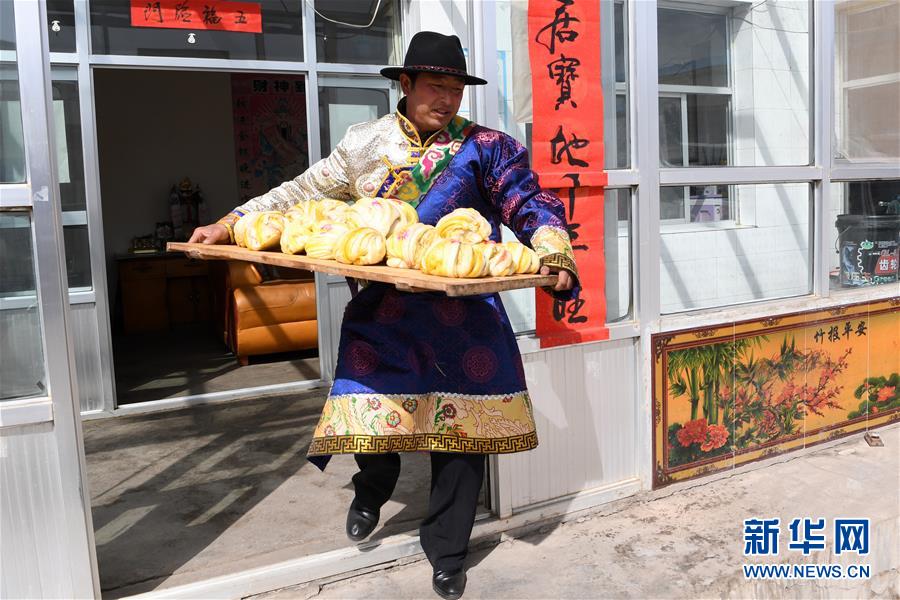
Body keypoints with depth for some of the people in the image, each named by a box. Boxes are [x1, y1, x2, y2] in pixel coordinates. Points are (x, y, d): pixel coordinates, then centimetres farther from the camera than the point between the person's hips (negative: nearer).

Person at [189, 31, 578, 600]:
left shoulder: (484, 146, 2)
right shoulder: (365, 142, 8)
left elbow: (531, 203, -3)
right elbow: (302, 193, 11)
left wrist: (554, 254, -22)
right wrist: (229, 224, 7)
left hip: (462, 311, -1)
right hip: (383, 309, 1)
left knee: (461, 422, 3)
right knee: (372, 407, -1)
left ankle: (447, 550, 25)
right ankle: (373, 488, 38)